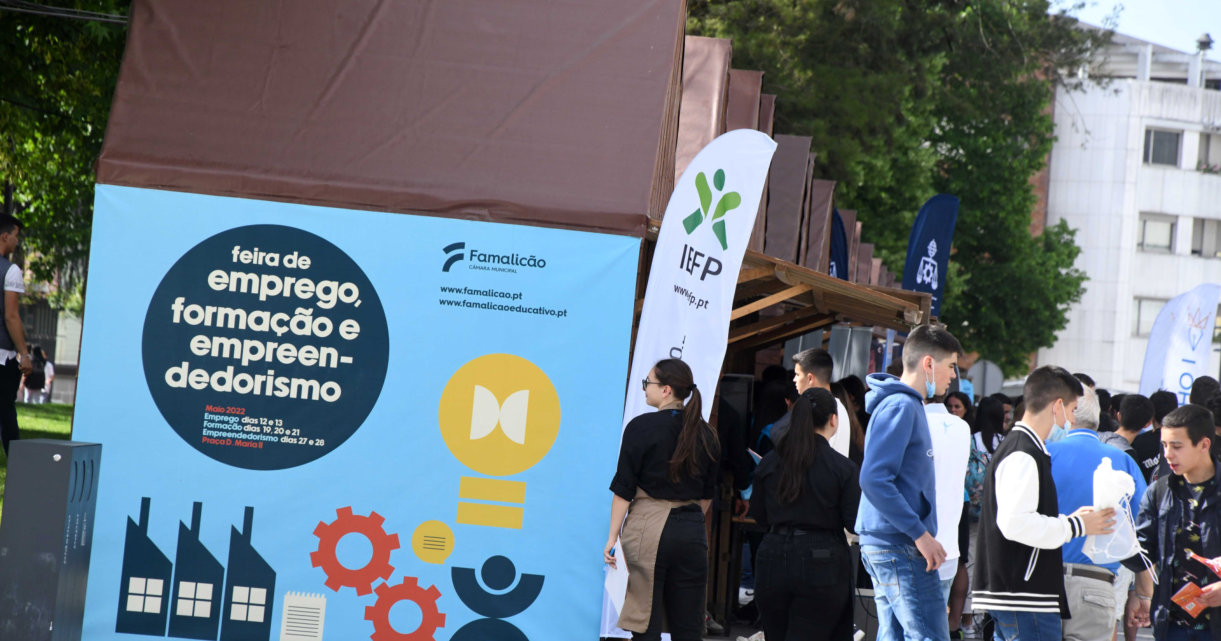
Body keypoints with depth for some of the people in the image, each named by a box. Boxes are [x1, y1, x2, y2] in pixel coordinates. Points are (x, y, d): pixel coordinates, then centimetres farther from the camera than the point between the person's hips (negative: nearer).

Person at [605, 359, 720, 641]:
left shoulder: (642, 427, -7)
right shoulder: (704, 433, 9)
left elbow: (624, 488, -8)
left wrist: (613, 536, -5)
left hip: (648, 527, -5)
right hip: (692, 530, 5)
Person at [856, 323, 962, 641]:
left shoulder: (909, 406, 18)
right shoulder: (900, 407, -13)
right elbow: (874, 480, -22)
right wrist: (921, 533, -20)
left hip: (886, 546, 10)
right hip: (900, 546, -10)